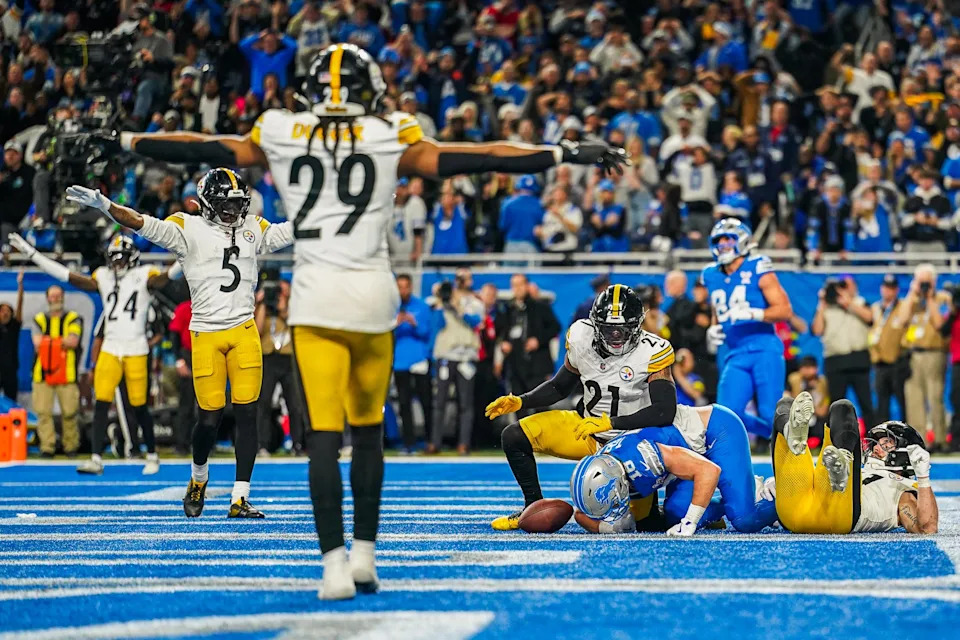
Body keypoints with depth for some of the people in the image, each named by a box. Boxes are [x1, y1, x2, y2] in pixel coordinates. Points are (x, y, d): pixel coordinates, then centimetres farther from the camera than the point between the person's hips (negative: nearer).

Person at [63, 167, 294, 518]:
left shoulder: (253, 229, 14)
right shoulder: (190, 229, 1)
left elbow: (293, 230, 23)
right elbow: (143, 224, -8)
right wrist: (102, 203, -20)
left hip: (244, 331, 3)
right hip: (206, 335, -3)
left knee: (247, 413, -4)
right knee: (210, 417, -4)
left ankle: (240, 499, -1)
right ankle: (198, 476, 27)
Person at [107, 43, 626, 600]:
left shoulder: (282, 136, 5)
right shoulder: (392, 140, 2)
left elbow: (208, 149, 14)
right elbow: (471, 159, 1)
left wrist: (122, 140, 27)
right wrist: (566, 154, 6)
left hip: (314, 297, 0)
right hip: (372, 293, 0)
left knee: (324, 437, -3)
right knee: (368, 430, 15)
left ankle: (336, 562, -13)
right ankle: (365, 554, 17)